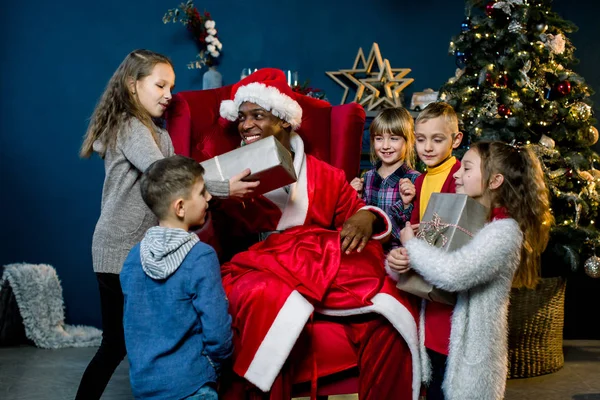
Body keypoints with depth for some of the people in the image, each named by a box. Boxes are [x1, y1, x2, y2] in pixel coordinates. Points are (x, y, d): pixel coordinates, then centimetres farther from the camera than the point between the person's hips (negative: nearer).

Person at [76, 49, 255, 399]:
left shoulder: (157, 133, 17)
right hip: (122, 251, -9)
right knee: (119, 342, -1)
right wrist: (224, 189, -26)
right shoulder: (130, 127, -13)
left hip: (143, 248, 9)